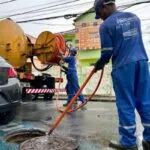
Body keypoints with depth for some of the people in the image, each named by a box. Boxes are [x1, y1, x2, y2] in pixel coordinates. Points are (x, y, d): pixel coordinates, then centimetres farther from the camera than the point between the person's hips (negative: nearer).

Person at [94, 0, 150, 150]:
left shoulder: (106, 25, -5)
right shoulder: (134, 17, 16)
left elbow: (107, 52, -8)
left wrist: (99, 65, 11)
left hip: (122, 66, -6)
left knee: (126, 104, 2)